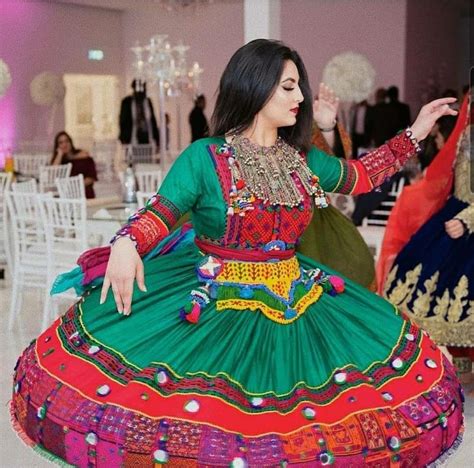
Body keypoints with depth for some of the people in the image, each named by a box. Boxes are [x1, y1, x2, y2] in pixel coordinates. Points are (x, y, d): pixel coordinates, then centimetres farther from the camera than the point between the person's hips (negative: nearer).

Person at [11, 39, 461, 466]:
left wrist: (416, 132, 20)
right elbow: (159, 213, -12)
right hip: (210, 301, -5)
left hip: (293, 300, 5)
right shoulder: (203, 158, -8)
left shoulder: (304, 160, 7)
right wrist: (126, 244, -34)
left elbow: (359, 175, 21)